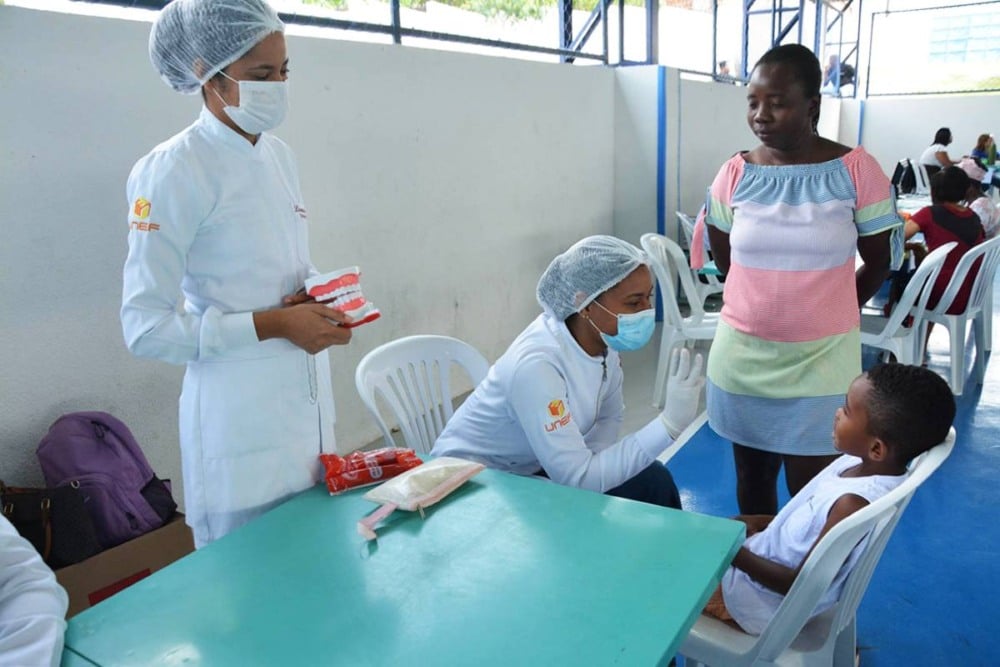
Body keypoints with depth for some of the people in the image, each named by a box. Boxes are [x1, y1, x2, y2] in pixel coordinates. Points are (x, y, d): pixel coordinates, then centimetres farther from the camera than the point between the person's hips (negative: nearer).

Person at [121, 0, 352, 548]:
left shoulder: (279, 155, 7)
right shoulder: (172, 173, -14)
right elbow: (145, 329, -15)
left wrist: (318, 297, -2)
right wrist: (274, 325, -19)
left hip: (310, 398, 7)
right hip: (240, 418, -6)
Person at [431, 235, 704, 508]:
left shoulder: (601, 337, -13)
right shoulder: (536, 364, -35)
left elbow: (609, 416, 2)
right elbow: (577, 480, -33)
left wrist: (587, 465, -17)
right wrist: (669, 424, -36)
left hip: (533, 470, 7)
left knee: (652, 481, -2)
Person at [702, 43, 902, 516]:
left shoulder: (855, 169, -9)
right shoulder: (735, 174, -3)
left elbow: (881, 261, 1)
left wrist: (826, 311, 9)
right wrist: (769, 303, 9)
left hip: (821, 358, -2)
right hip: (743, 354, 2)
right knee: (752, 478, 17)